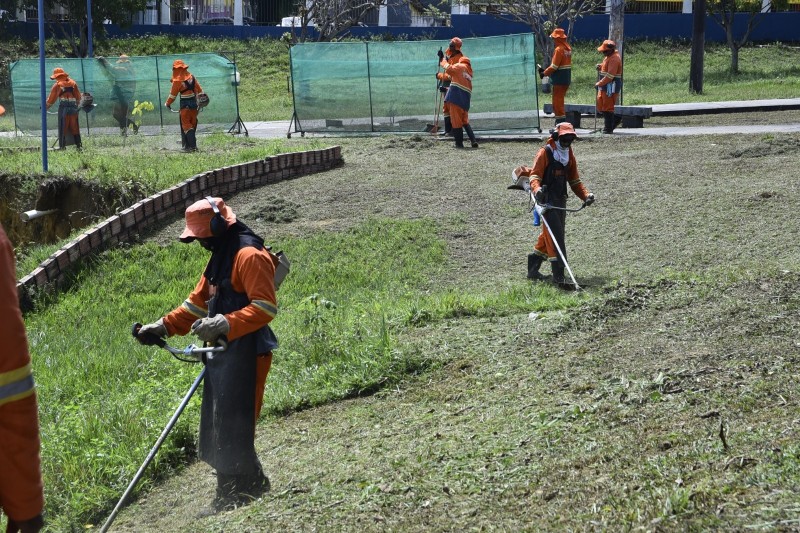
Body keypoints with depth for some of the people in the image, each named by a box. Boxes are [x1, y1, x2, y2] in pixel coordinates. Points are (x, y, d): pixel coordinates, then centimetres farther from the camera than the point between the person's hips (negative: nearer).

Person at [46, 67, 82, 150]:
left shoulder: (57, 85, 1)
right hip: (73, 107, 4)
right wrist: (78, 104, 29)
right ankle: (78, 144, 9)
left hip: (63, 107, -4)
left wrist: (46, 107, 17)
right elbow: (78, 96, 16)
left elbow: (51, 98, 6)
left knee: (63, 127, 0)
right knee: (74, 127, 9)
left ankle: (62, 146, -3)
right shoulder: (73, 83, 12)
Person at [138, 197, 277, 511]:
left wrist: (225, 324, -30)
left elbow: (266, 307, -21)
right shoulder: (220, 257, 19)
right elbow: (197, 303, 23)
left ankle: (236, 495, 0)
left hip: (245, 354, -10)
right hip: (223, 354, 10)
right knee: (218, 426, 13)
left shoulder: (250, 256, -14)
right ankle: (251, 486, 21)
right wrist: (164, 327, 12)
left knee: (232, 427, -8)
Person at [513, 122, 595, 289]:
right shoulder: (545, 153, -7)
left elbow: (574, 180, 18)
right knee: (555, 236, -16)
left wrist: (586, 195, 3)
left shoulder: (569, 156, 15)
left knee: (548, 236, 15)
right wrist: (537, 189, -33)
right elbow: (534, 175, -12)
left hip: (561, 200, 8)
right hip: (547, 200, -8)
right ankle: (559, 277, -20)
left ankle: (533, 270, 29)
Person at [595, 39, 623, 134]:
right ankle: (616, 118, 25)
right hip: (605, 86, 10)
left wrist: (599, 84, -18)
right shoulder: (609, 57, 13)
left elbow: (609, 76, -24)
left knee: (607, 107, -4)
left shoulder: (614, 59, -19)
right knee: (600, 106, 13)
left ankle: (608, 128, 3)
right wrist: (600, 67, 4)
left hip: (611, 86, -10)